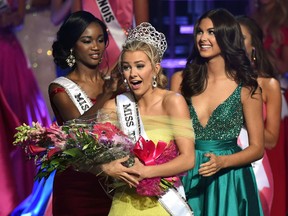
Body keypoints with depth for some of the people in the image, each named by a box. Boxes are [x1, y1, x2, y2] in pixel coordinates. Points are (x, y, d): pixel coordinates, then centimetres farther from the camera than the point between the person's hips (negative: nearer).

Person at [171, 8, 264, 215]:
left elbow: (257, 148, -3)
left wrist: (222, 161, -19)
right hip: (188, 178, 2)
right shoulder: (182, 80, 1)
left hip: (228, 181, -2)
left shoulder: (246, 87, -5)